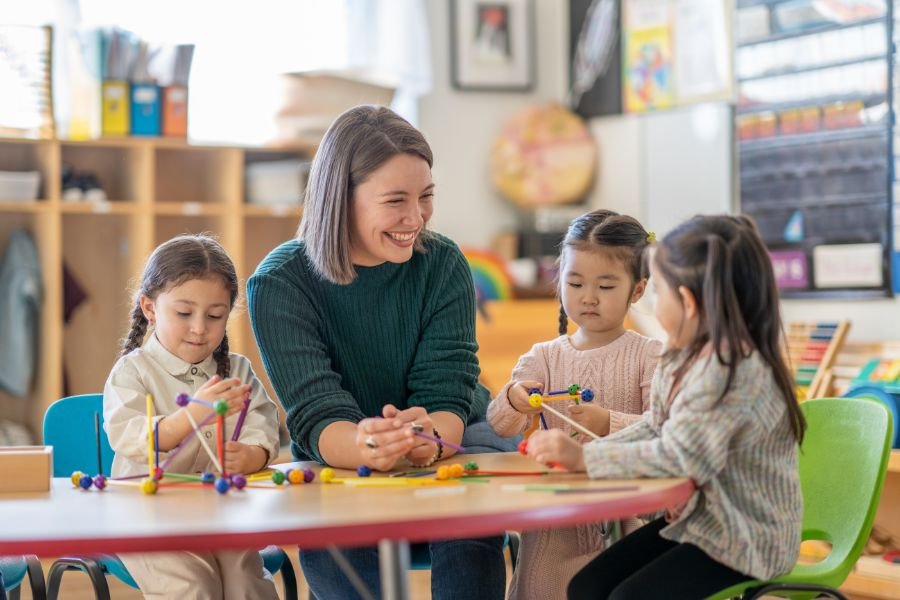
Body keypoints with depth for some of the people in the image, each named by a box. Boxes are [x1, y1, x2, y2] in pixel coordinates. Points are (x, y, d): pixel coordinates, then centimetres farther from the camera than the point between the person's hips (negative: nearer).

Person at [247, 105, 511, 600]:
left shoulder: (444, 265, -8)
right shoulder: (280, 283, -14)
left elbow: (446, 396, -15)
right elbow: (316, 416, -22)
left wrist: (430, 439, -40)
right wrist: (366, 448, -46)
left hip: (450, 443, 1)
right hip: (340, 467, -1)